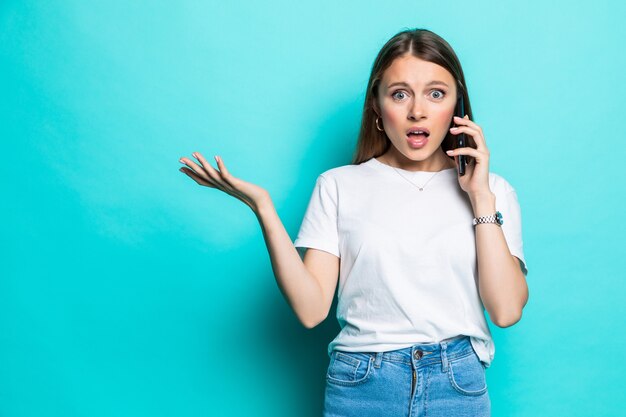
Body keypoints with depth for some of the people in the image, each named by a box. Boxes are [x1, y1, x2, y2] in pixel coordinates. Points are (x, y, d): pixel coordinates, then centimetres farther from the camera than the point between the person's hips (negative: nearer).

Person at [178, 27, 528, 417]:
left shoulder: (494, 190, 2)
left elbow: (506, 310, -8)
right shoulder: (339, 185, 0)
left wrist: (482, 197, -11)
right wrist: (263, 208, -16)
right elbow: (311, 309, -8)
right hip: (361, 386, -1)